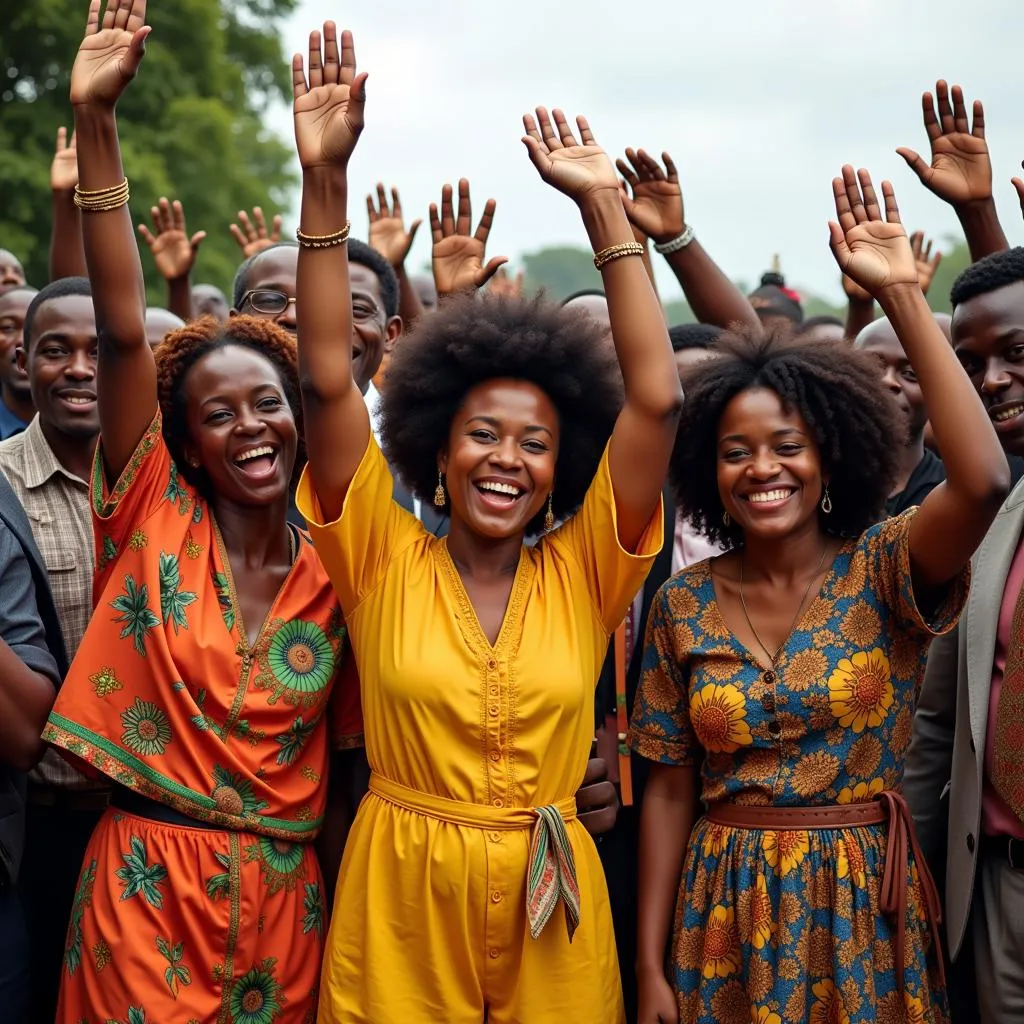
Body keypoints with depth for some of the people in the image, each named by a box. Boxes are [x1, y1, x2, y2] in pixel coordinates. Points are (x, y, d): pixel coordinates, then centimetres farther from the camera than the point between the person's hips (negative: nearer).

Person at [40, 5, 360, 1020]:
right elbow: (124, 333, -14)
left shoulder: (335, 571, 2)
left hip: (283, 900, 2)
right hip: (145, 887, -2)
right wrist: (94, 121, -21)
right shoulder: (154, 520, -4)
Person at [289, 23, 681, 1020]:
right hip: (400, 900, -1)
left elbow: (655, 400, -9)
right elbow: (328, 379, -12)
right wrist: (324, 179, -19)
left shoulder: (582, 572, -2)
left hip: (549, 902, 1)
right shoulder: (384, 562, -4)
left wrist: (603, 206, -12)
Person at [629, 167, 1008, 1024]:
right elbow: (670, 790, 4)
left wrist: (903, 295, -27)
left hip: (863, 913, -1)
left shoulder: (884, 572, -7)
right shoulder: (684, 604, -1)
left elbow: (984, 480, -27)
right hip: (725, 912, 2)